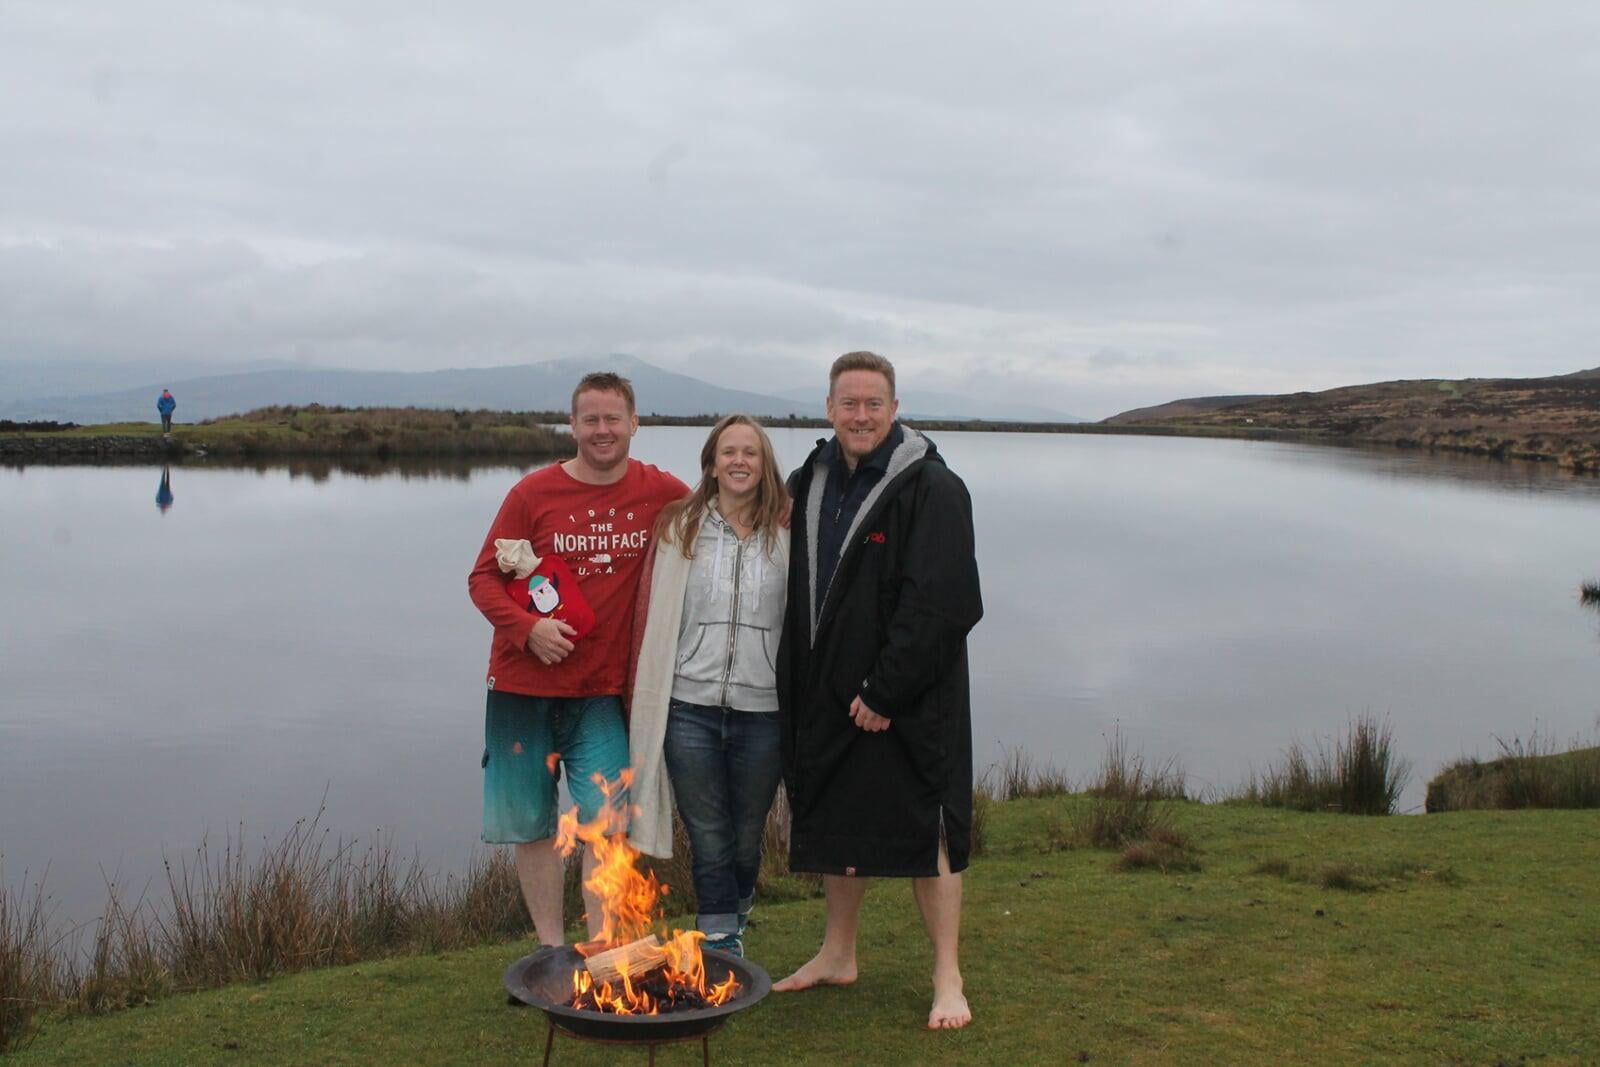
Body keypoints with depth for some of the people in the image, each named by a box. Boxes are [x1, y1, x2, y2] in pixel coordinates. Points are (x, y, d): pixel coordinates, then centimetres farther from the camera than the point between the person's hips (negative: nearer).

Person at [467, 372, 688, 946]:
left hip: (603, 688, 0)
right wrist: (528, 627, -18)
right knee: (531, 822, 8)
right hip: (524, 685, 0)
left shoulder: (661, 492, -1)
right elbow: (484, 578, 0)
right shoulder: (533, 493, -4)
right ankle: (551, 948, 22)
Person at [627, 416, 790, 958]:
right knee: (708, 837, 4)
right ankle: (723, 943, 17)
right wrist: (644, 698, 3)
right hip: (690, 706, 0)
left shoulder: (790, 531, 0)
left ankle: (729, 927, 38)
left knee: (747, 838, 14)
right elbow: (651, 613, 4)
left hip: (764, 709, 0)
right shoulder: (678, 526, 3)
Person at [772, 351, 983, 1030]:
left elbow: (938, 607, -18)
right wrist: (797, 687, 7)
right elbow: (795, 596, 15)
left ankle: (947, 979, 15)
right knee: (836, 827, 17)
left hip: (907, 704, -6)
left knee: (925, 833, 2)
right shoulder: (809, 484, 9)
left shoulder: (931, 489, -12)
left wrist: (885, 692, -19)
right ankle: (837, 956, 34)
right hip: (826, 695, 6)